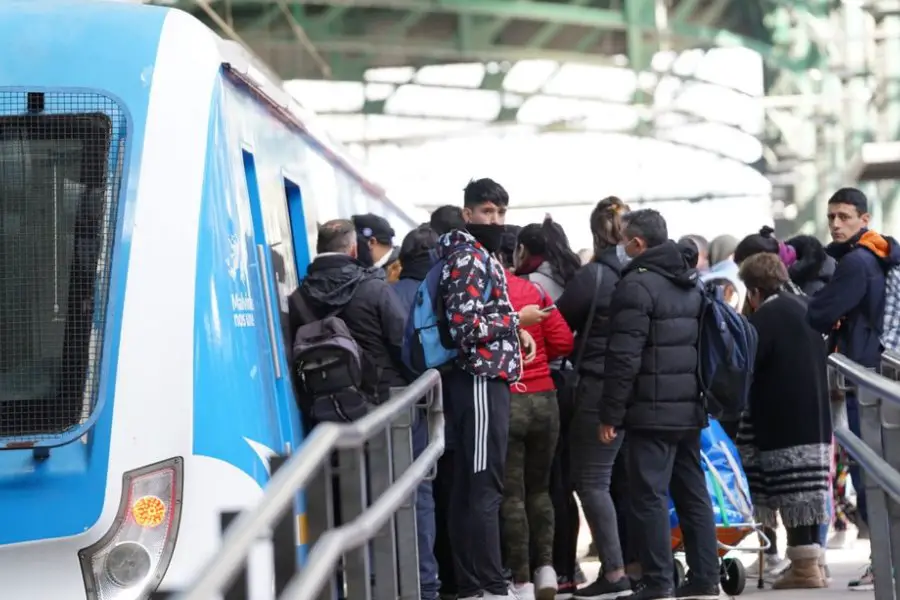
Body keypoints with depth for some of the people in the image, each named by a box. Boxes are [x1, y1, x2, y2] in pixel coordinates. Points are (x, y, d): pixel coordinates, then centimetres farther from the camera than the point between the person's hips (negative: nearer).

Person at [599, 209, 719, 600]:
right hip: (689, 407, 8)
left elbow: (624, 357, -16)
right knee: (693, 493, 11)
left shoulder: (637, 285, -11)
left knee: (650, 495, -6)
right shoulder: (690, 283, 16)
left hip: (652, 410, -8)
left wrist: (611, 413, -12)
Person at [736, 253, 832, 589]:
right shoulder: (802, 309, 15)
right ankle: (811, 563, 13)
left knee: (793, 496, -6)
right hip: (813, 419, 9)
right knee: (806, 495, 11)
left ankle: (804, 566, -6)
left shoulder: (766, 318, -12)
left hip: (784, 422, -9)